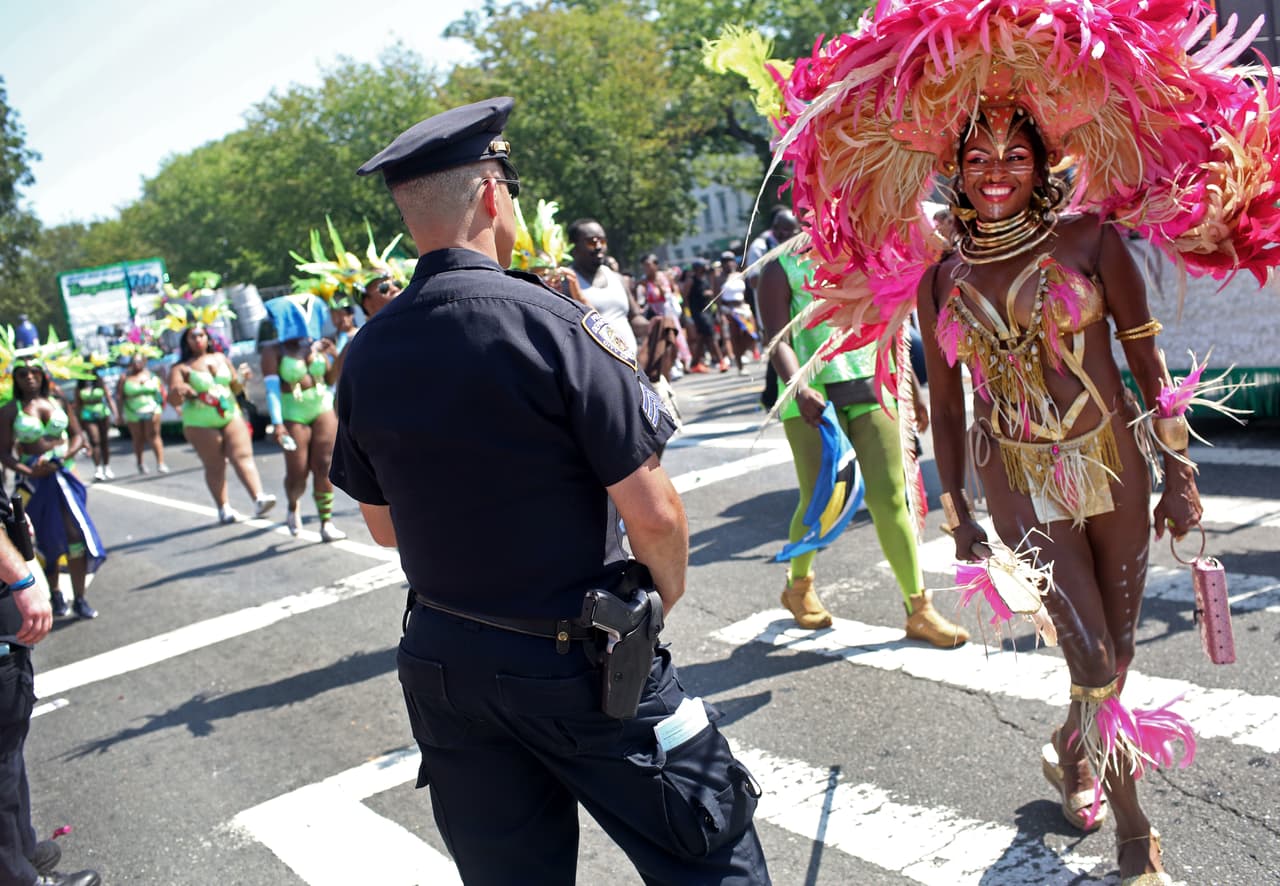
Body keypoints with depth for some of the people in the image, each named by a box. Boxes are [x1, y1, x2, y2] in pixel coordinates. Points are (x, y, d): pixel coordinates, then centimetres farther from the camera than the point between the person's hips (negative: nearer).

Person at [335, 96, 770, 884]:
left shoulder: (368, 355, -2)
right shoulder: (554, 323, -19)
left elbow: (384, 526, 10)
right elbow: (653, 513, -18)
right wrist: (665, 592, 1)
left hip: (443, 664, 6)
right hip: (580, 668, -6)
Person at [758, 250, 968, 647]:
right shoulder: (781, 270, 2)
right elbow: (779, 340, -10)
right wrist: (798, 388, -27)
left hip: (872, 391, 4)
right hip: (815, 399, -4)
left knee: (890, 499, -1)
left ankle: (919, 611, 4)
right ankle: (798, 584, 29)